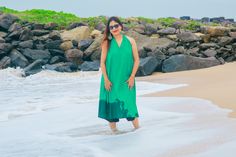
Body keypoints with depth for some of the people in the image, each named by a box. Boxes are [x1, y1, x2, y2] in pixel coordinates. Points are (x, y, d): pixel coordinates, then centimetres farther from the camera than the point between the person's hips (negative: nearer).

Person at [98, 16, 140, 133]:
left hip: (126, 79, 0)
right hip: (111, 80, 0)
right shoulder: (107, 43, 0)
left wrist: (132, 76, -5)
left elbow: (136, 60, 2)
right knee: (112, 101, 3)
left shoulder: (130, 41, 2)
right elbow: (102, 62, 0)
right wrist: (106, 79, -7)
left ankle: (136, 126, 8)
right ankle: (112, 126, 15)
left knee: (128, 100, -1)